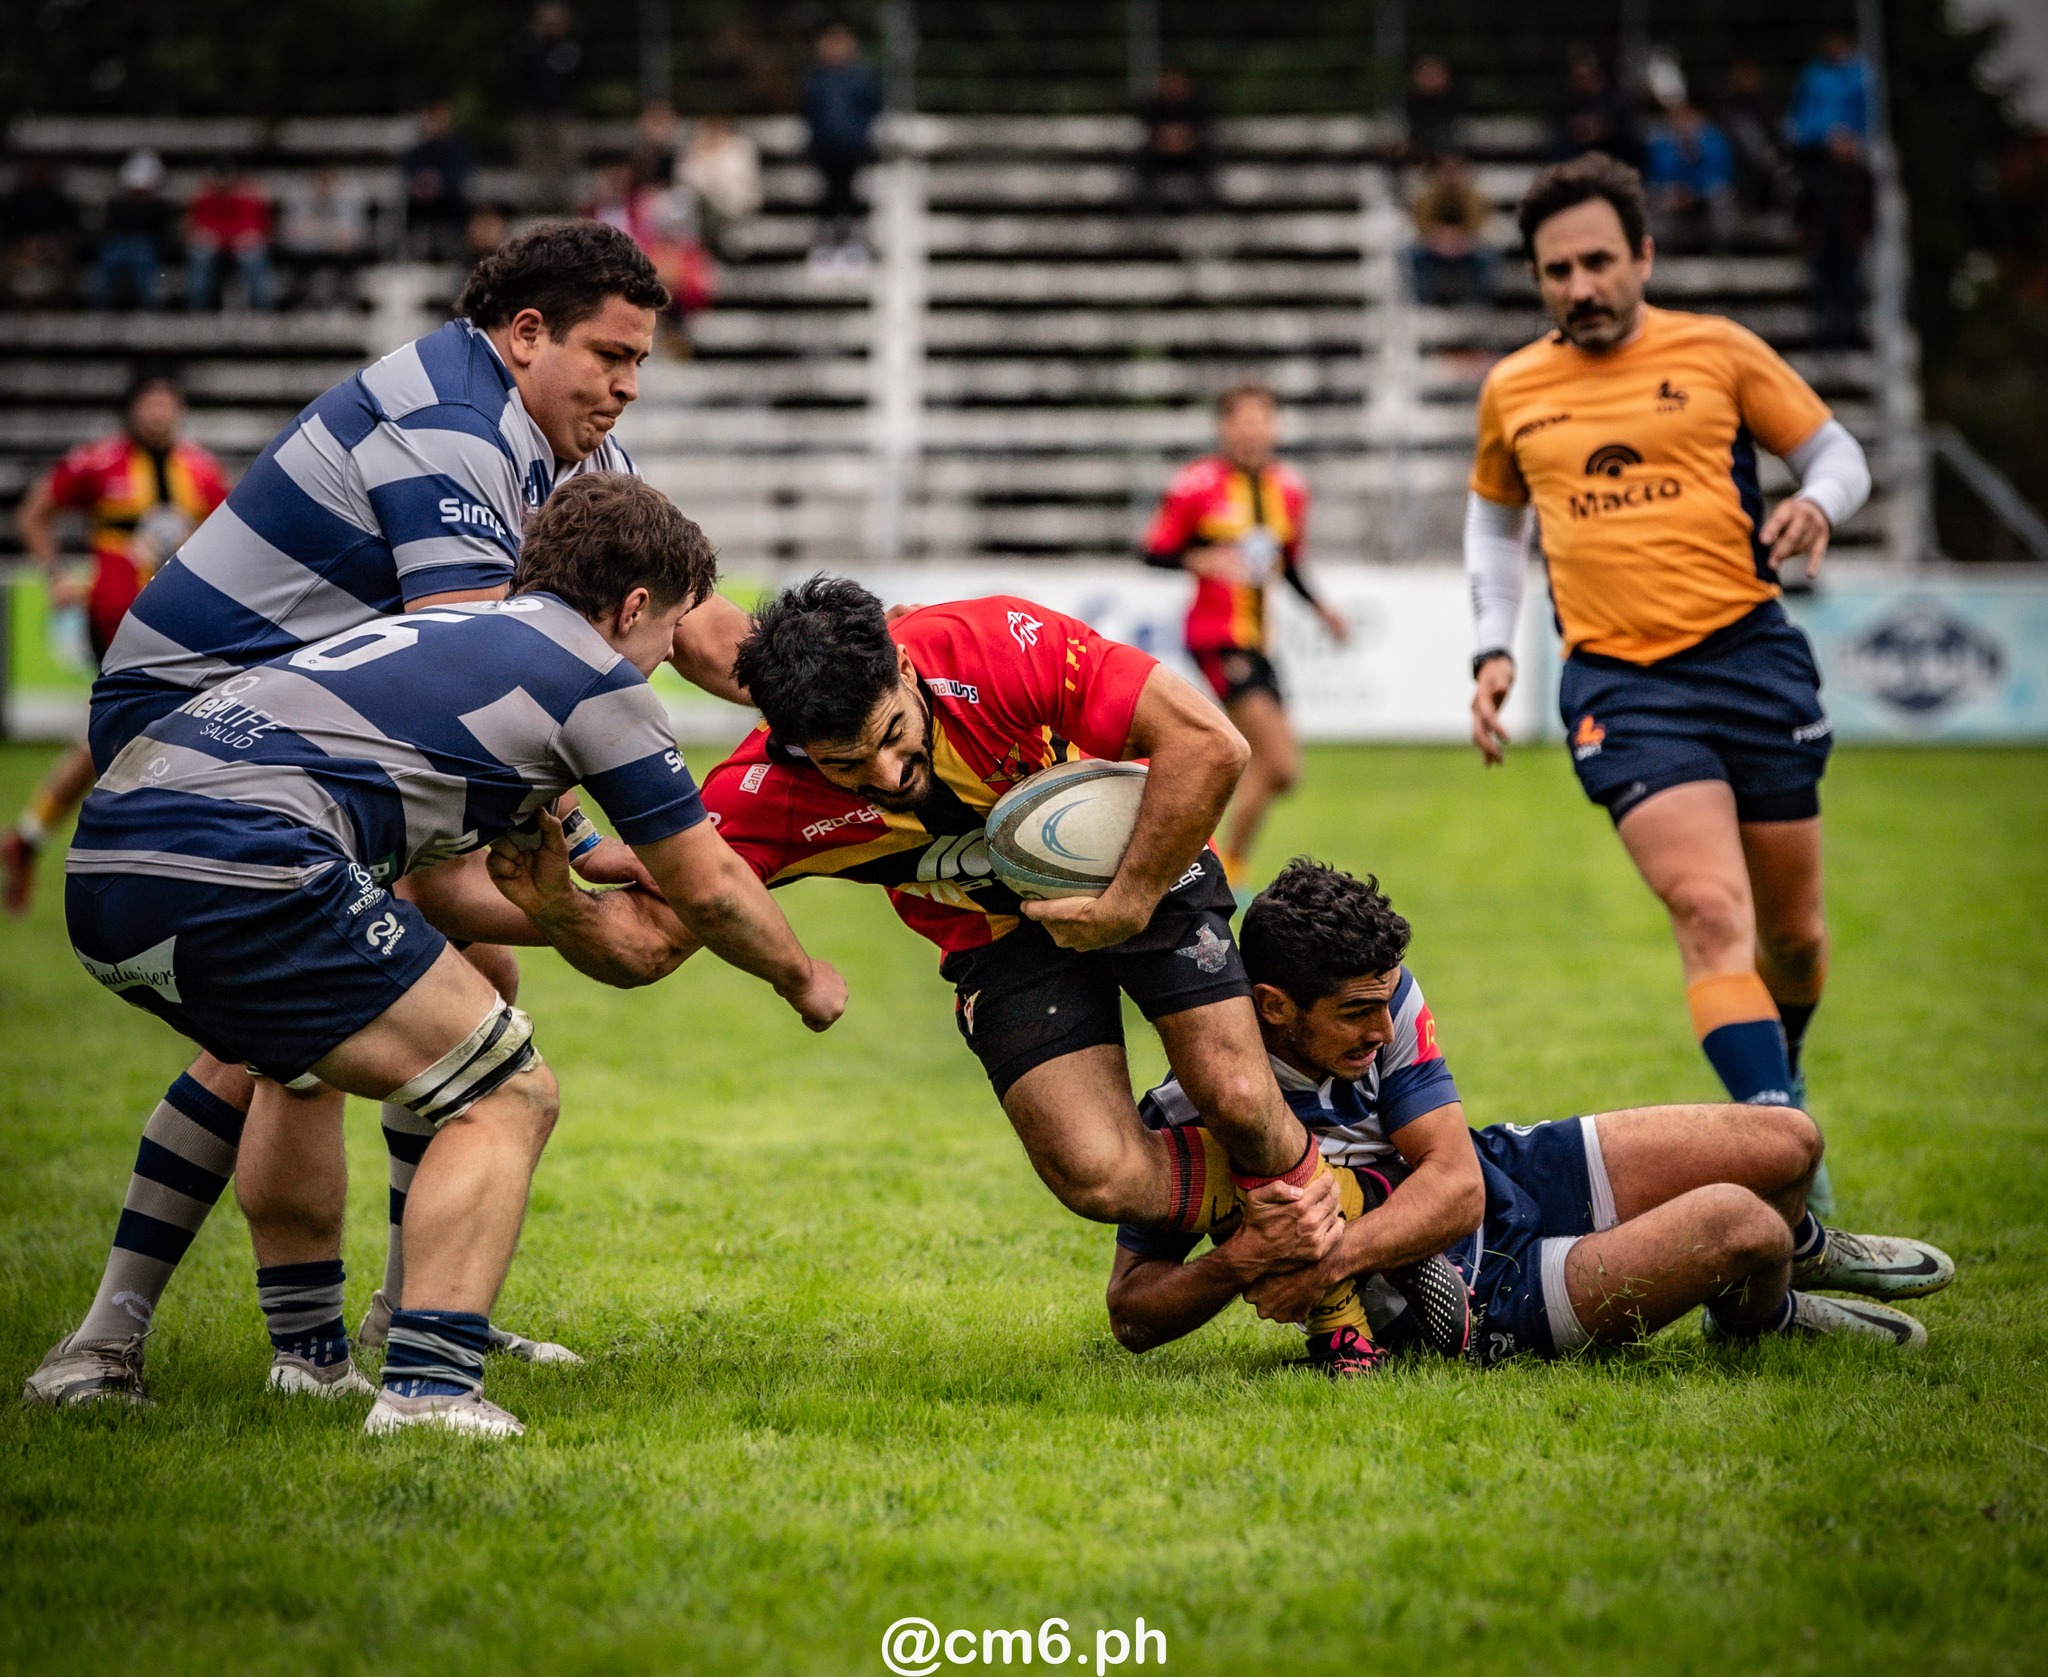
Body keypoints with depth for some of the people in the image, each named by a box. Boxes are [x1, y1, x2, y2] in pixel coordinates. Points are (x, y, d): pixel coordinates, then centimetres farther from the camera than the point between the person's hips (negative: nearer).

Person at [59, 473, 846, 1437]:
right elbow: (708, 888, 15)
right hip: (234, 864, -10)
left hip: (101, 865, 10)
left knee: (299, 1059, 37)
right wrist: (804, 979, 33)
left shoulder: (461, 634, 31)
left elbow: (438, 887, 39)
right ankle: (427, 1393, -9)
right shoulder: (594, 673, 7)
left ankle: (307, 1359, 38)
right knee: (505, 1095, 2)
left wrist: (583, 926, 48)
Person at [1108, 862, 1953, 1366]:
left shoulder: (1380, 994, -16)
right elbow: (1131, 1314, -19)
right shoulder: (1196, 1112, -28)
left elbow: (1457, 1184, -17)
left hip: (1504, 1177, 6)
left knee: (1786, 1146, 3)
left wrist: (1328, 1260, -34)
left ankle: (1801, 1248, 42)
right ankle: (1759, 1318, 17)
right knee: (1735, 1224, -23)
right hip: (1482, 1305, -6)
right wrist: (1230, 1267, -40)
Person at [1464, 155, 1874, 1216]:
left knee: (1792, 932, 9)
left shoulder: (1718, 352, 5)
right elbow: (1494, 521, 26)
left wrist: (1815, 503, -12)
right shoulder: (1512, 392, 11)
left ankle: (1779, 1082, 40)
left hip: (1751, 653, 1)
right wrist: (1493, 649, 13)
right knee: (1711, 915, -20)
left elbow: (1837, 453, 11)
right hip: (1619, 682, -1)